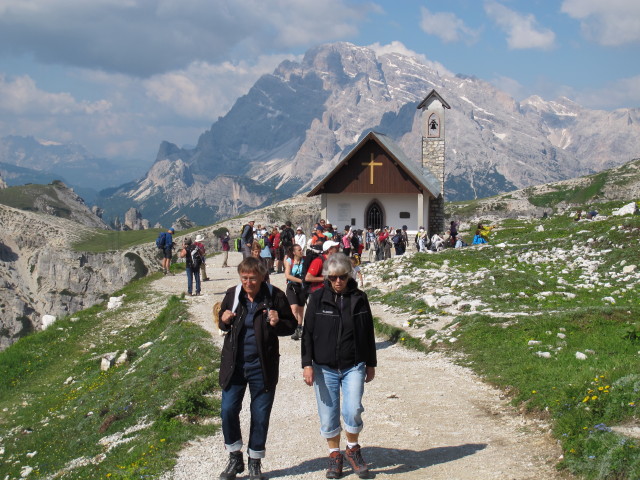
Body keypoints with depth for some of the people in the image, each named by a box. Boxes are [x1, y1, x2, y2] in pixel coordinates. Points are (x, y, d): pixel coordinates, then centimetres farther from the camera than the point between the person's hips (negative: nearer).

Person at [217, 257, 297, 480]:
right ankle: (235, 458, 20)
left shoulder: (275, 296, -8)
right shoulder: (232, 294, 0)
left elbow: (291, 325, 0)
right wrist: (224, 321, -8)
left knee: (260, 415, 7)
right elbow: (223, 323, 16)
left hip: (262, 366, -2)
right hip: (234, 364, 2)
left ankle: (255, 462, 24)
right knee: (228, 410, 1)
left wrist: (277, 323, -21)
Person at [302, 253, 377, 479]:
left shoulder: (359, 298, 3)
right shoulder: (318, 298, -1)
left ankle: (353, 449, 12)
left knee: (353, 411, -13)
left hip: (353, 367, 0)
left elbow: (368, 333, 11)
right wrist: (307, 364, -7)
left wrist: (371, 364, 13)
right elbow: (307, 333, 1)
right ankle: (334, 455, 24)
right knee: (328, 416, 5)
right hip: (324, 367, 0)